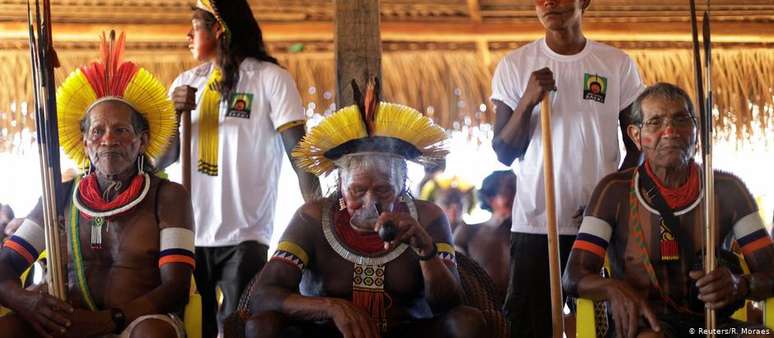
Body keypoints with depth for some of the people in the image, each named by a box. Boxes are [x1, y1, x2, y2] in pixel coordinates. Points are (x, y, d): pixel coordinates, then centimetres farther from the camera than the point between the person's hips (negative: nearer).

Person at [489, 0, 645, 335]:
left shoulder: (618, 65, 5)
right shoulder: (514, 65, 5)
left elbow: (638, 148, 8)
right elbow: (503, 153, 3)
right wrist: (528, 101, -13)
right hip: (533, 226, 0)